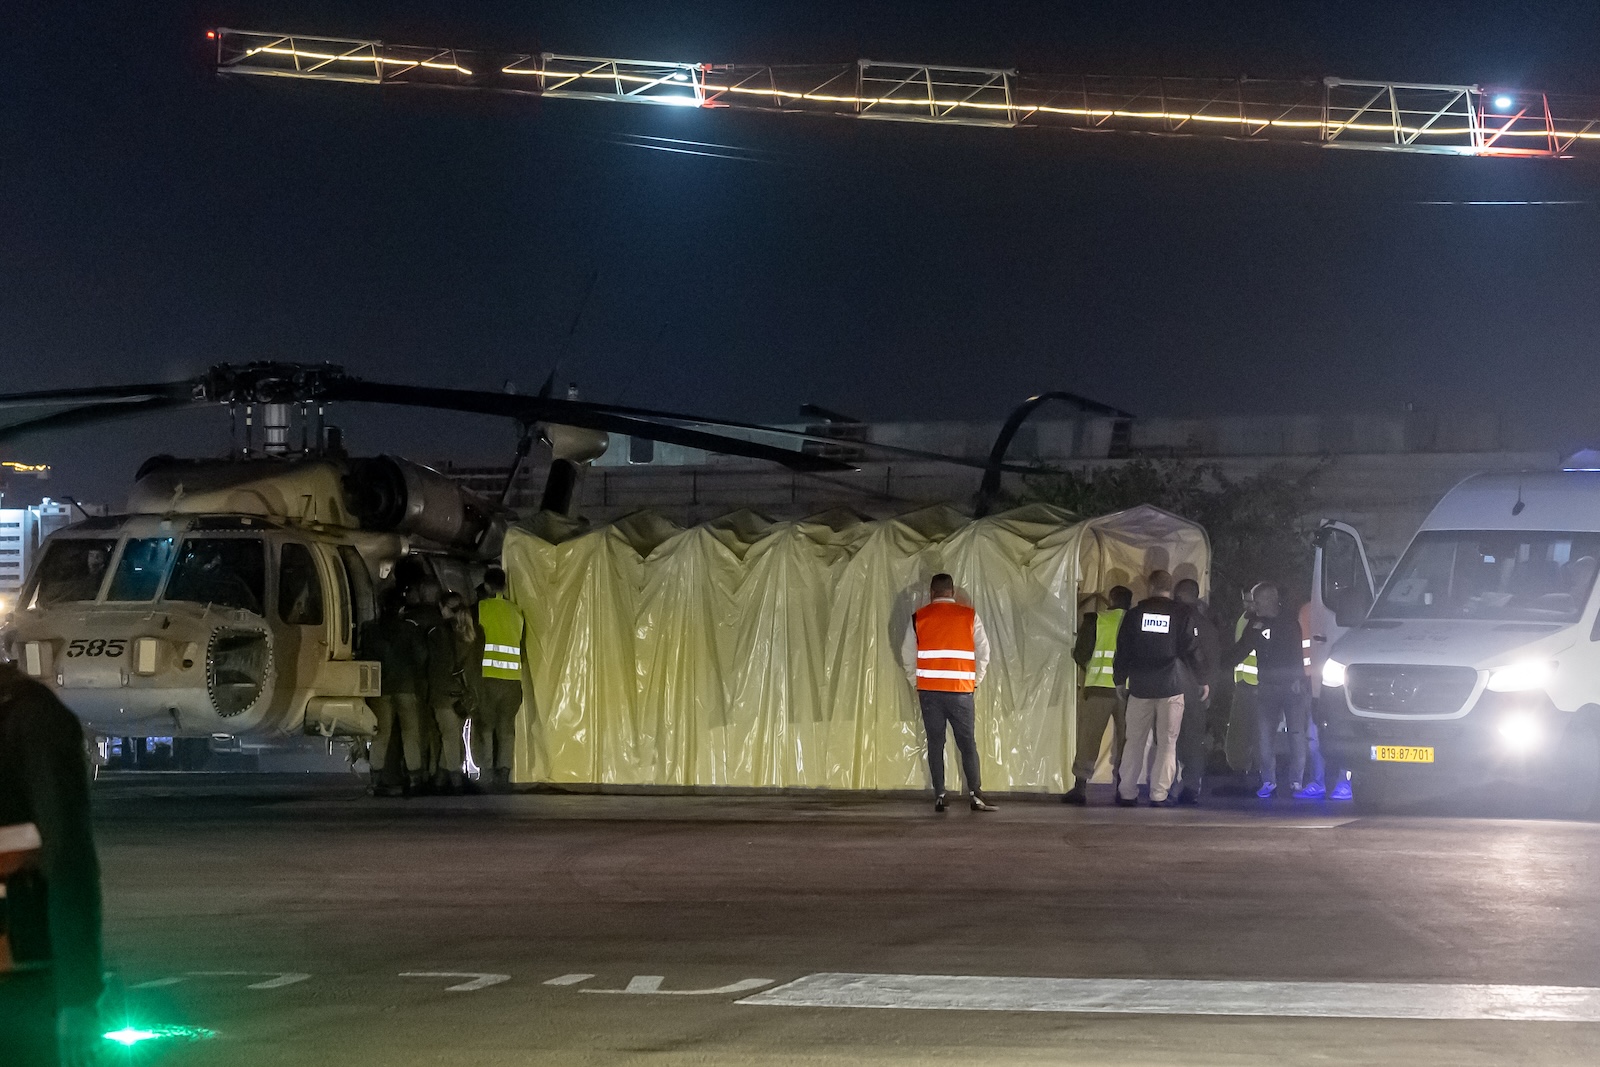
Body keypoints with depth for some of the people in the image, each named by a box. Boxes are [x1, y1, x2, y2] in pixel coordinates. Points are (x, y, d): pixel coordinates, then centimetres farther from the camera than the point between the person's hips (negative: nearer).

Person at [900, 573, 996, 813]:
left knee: (935, 743, 6)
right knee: (967, 743, 3)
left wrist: (916, 683, 19)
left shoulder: (919, 618, 3)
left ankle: (939, 796, 1)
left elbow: (908, 655, 7)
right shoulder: (969, 617, 1)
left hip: (929, 691, 1)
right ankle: (975, 793, -7)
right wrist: (975, 681, 14)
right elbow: (983, 652, 2)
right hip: (960, 690, -1)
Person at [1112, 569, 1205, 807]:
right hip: (1171, 688, -2)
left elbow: (1123, 651, 6)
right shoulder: (1182, 615, -2)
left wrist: (1120, 680, 18)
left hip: (1140, 688, 2)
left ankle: (1127, 793, 7)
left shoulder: (1134, 614, 3)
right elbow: (1191, 651, -1)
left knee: (1135, 741, 8)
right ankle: (1159, 794, -4)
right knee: (1167, 741, 2)